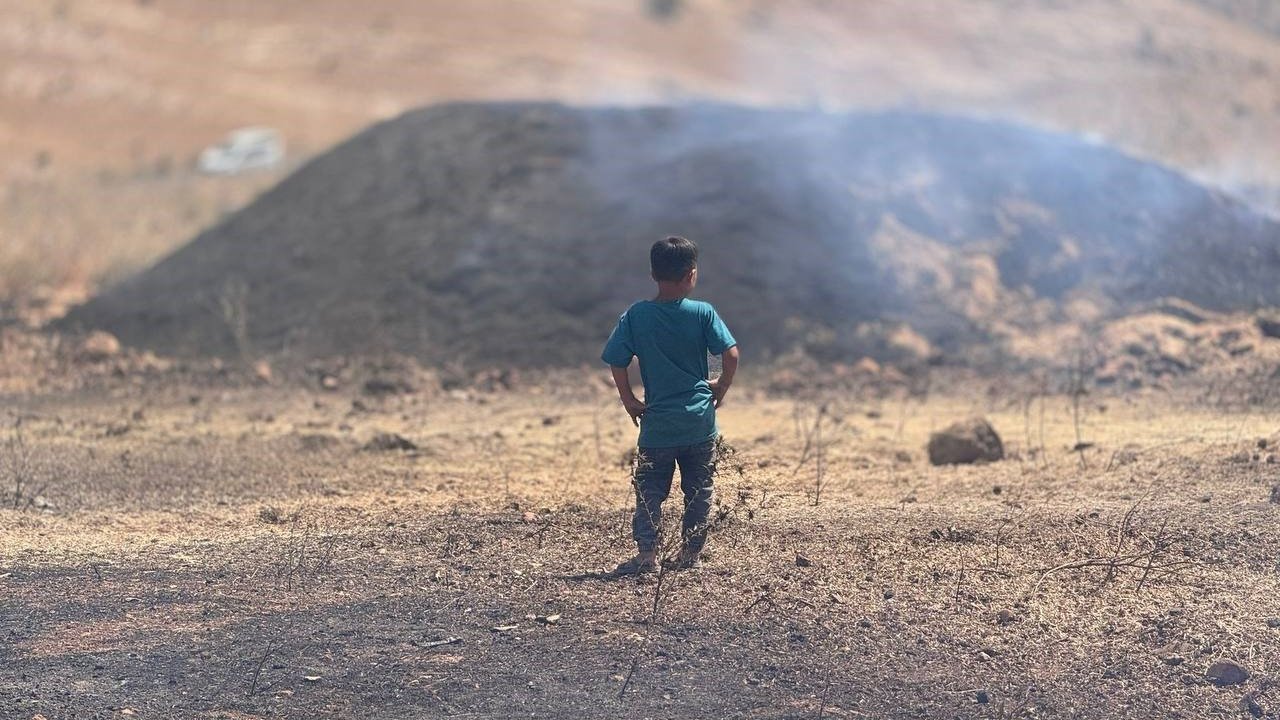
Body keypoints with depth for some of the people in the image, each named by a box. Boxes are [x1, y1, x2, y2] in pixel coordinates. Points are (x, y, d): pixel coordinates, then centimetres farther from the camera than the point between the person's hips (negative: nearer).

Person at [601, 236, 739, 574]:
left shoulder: (635, 315, -5)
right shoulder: (703, 313, -7)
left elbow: (616, 362, -7)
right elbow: (731, 353, -13)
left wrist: (629, 401, 5)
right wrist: (721, 386, 4)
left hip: (657, 424, 0)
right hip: (700, 423, 0)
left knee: (649, 491, 6)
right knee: (698, 492, 14)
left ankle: (646, 554, -5)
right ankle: (690, 554, 17)